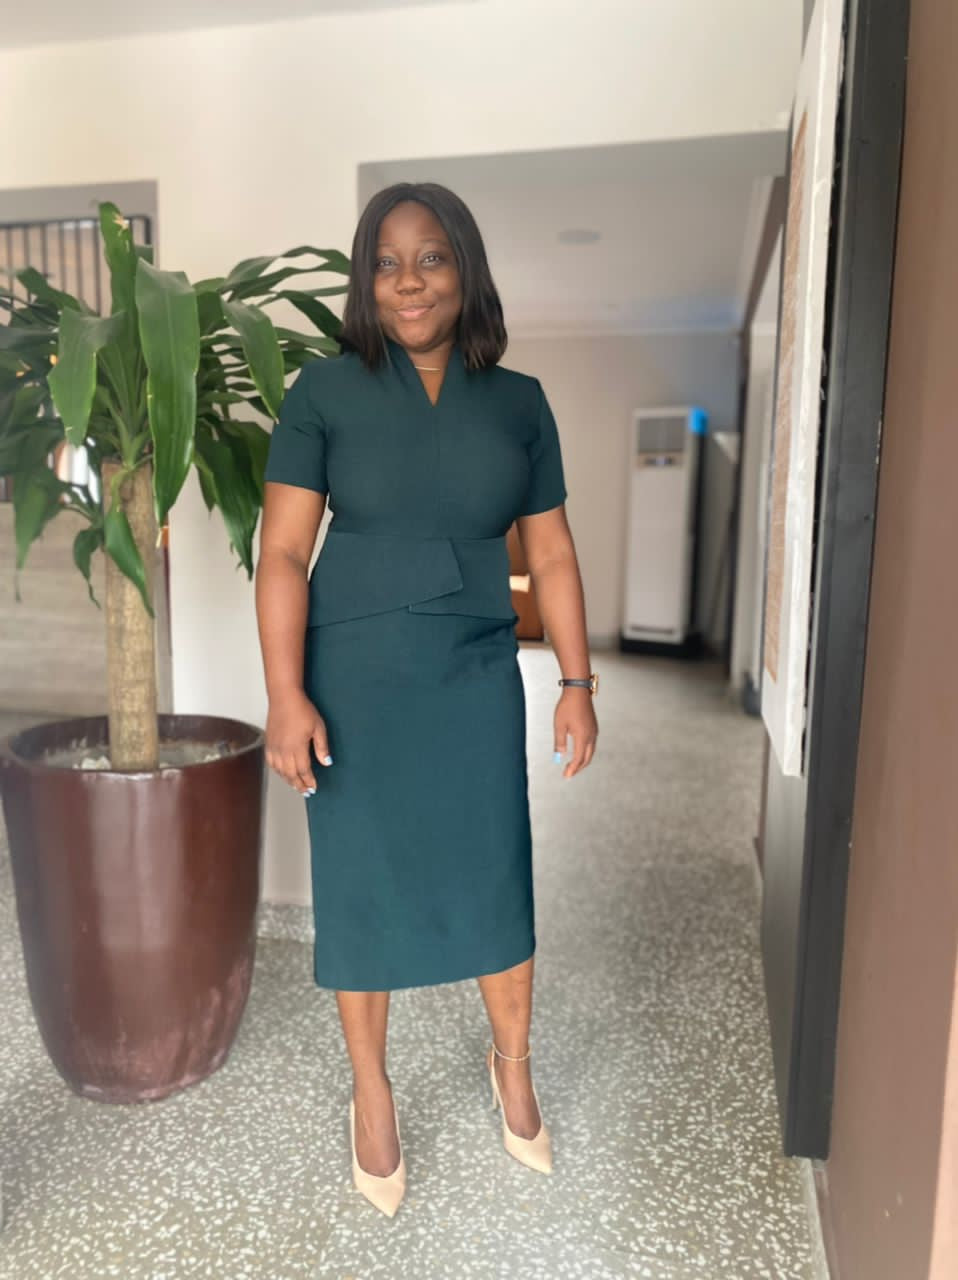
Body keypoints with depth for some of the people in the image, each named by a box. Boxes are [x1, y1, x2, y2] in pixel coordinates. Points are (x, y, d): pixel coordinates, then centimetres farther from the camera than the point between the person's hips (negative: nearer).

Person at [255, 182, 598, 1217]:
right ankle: (371, 1094, 34)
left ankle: (513, 1067, 38)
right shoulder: (325, 391, -3)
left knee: (494, 872, 10)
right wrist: (286, 696, -13)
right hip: (355, 676, -1)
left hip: (477, 676, 2)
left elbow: (551, 554, 7)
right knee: (361, 879, 9)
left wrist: (578, 683, 5)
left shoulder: (518, 401, 3)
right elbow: (282, 551, -6)